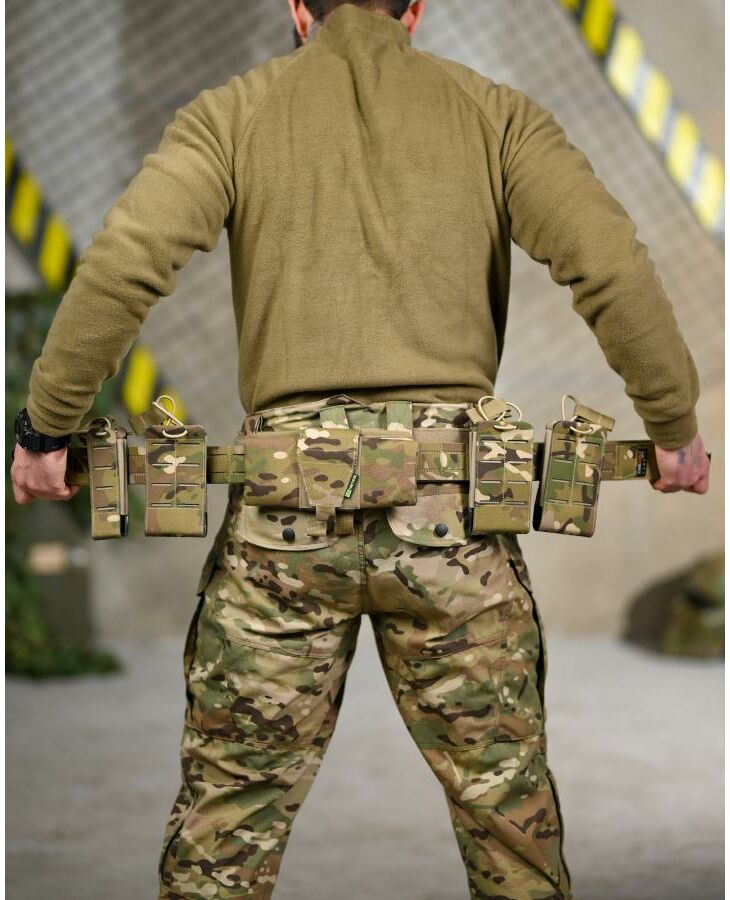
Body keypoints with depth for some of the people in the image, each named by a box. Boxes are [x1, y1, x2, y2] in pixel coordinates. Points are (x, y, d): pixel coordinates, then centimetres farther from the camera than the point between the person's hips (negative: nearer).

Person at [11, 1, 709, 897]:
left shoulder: (231, 113, 9)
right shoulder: (493, 113, 11)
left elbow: (119, 263, -5)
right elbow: (613, 265, -1)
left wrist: (46, 427, 4)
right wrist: (674, 425, 9)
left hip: (288, 498, 0)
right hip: (449, 497, 0)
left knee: (231, 801, 7)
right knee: (505, 794, 11)